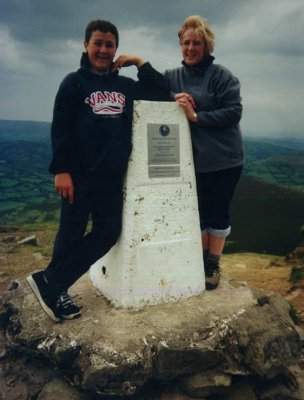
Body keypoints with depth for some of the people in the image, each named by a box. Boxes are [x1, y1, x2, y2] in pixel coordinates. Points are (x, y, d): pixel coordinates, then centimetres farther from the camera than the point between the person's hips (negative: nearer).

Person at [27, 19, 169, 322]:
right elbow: (60, 128, -5)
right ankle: (51, 284, 19)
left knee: (108, 232, 4)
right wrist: (61, 170, -14)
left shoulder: (126, 85, 15)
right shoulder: (74, 82, 2)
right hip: (80, 173, -5)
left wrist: (140, 63, 10)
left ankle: (52, 284, 15)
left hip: (113, 176, 5)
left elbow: (161, 94, 17)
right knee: (72, 233, 0)